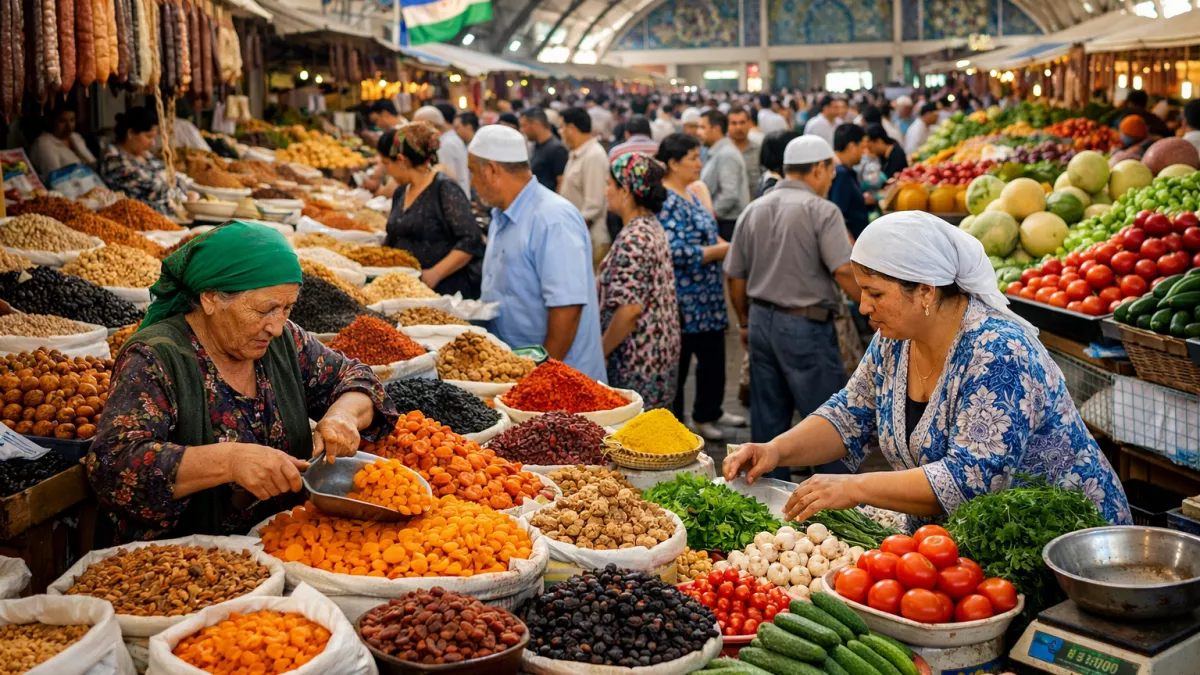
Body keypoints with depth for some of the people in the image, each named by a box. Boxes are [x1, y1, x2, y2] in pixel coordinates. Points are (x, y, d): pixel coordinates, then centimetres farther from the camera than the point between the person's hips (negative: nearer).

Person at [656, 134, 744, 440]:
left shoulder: (691, 194, 12)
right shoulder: (667, 202, -19)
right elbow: (679, 252, -26)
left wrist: (726, 246, 7)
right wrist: (723, 249, -17)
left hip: (707, 298, 10)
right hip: (684, 300, -10)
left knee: (713, 356, 18)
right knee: (678, 362, 2)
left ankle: (710, 412, 34)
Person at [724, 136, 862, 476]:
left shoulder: (754, 210, 9)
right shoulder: (822, 211, -10)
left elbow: (735, 277, 12)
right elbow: (845, 272, -19)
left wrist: (746, 323, 23)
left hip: (761, 321, 7)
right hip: (806, 325, -6)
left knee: (767, 422, 13)